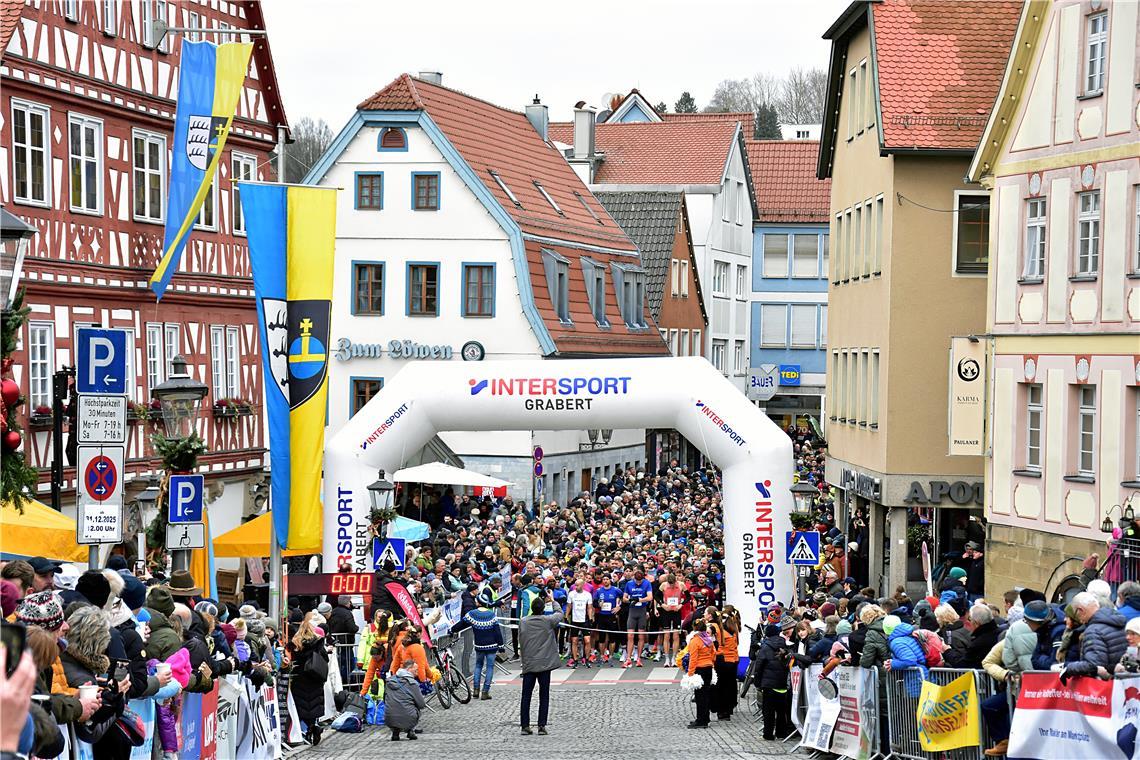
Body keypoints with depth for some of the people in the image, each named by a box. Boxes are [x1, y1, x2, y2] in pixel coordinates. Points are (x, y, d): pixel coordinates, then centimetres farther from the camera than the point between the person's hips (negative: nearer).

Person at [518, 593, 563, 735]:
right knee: (544, 696, 5)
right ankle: (541, 726, 1)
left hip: (528, 663, 1)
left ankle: (525, 726, 5)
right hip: (544, 664, -1)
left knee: (526, 696, 7)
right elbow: (560, 614, 13)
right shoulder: (548, 621, -7)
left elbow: (520, 642, 5)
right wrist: (553, 601, 28)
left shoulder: (523, 622, -2)